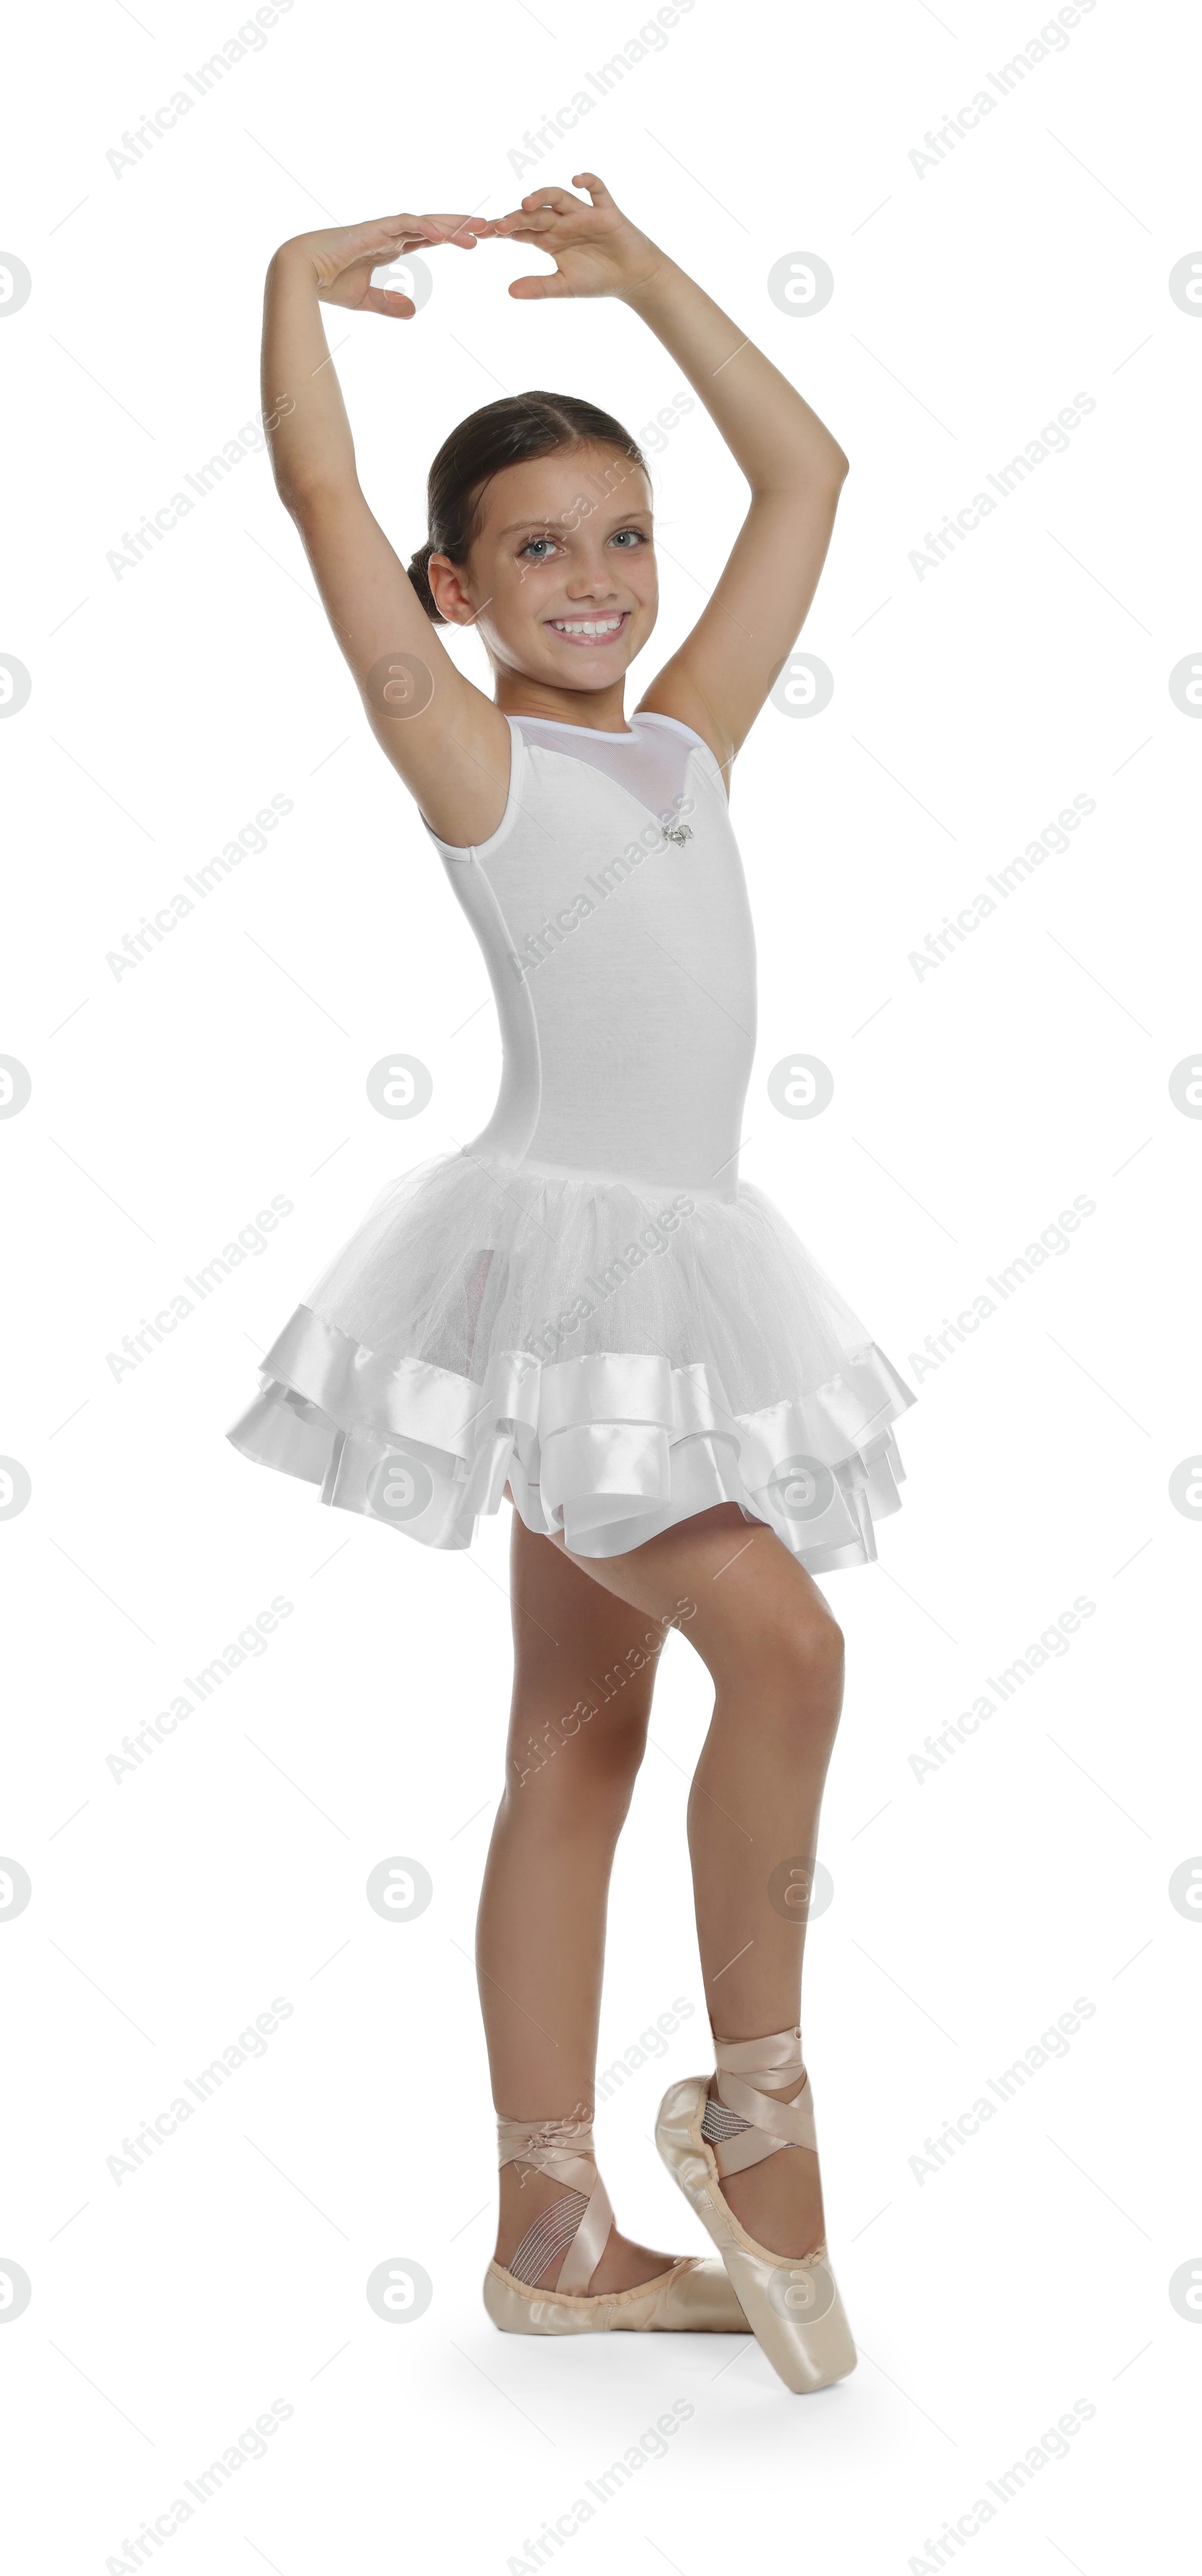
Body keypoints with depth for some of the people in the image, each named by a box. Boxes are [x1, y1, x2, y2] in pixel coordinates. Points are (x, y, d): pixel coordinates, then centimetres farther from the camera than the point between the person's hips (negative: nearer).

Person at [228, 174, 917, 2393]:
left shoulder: (688, 739, 16)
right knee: (781, 1640, -17)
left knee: (580, 1740, 8)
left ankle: (556, 2232, 15)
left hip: (679, 1276, 7)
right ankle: (758, 2102, 2)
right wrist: (304, 279, 10)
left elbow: (803, 475, 21)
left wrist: (641, 271, 21)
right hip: (548, 1264, -7)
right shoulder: (472, 757, 1)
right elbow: (318, 493, -3)